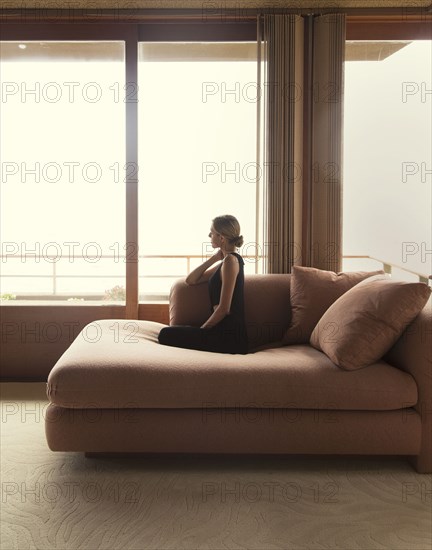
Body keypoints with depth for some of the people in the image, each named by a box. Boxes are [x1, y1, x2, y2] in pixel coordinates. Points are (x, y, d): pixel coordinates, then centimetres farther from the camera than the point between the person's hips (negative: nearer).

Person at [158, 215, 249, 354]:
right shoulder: (225, 262, 18)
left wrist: (202, 329, -6)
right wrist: (214, 258, 9)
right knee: (171, 331, 18)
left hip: (228, 336, -10)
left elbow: (224, 309, -18)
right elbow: (191, 280, 16)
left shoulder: (231, 260, -13)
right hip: (222, 330, 10)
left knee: (166, 335, -9)